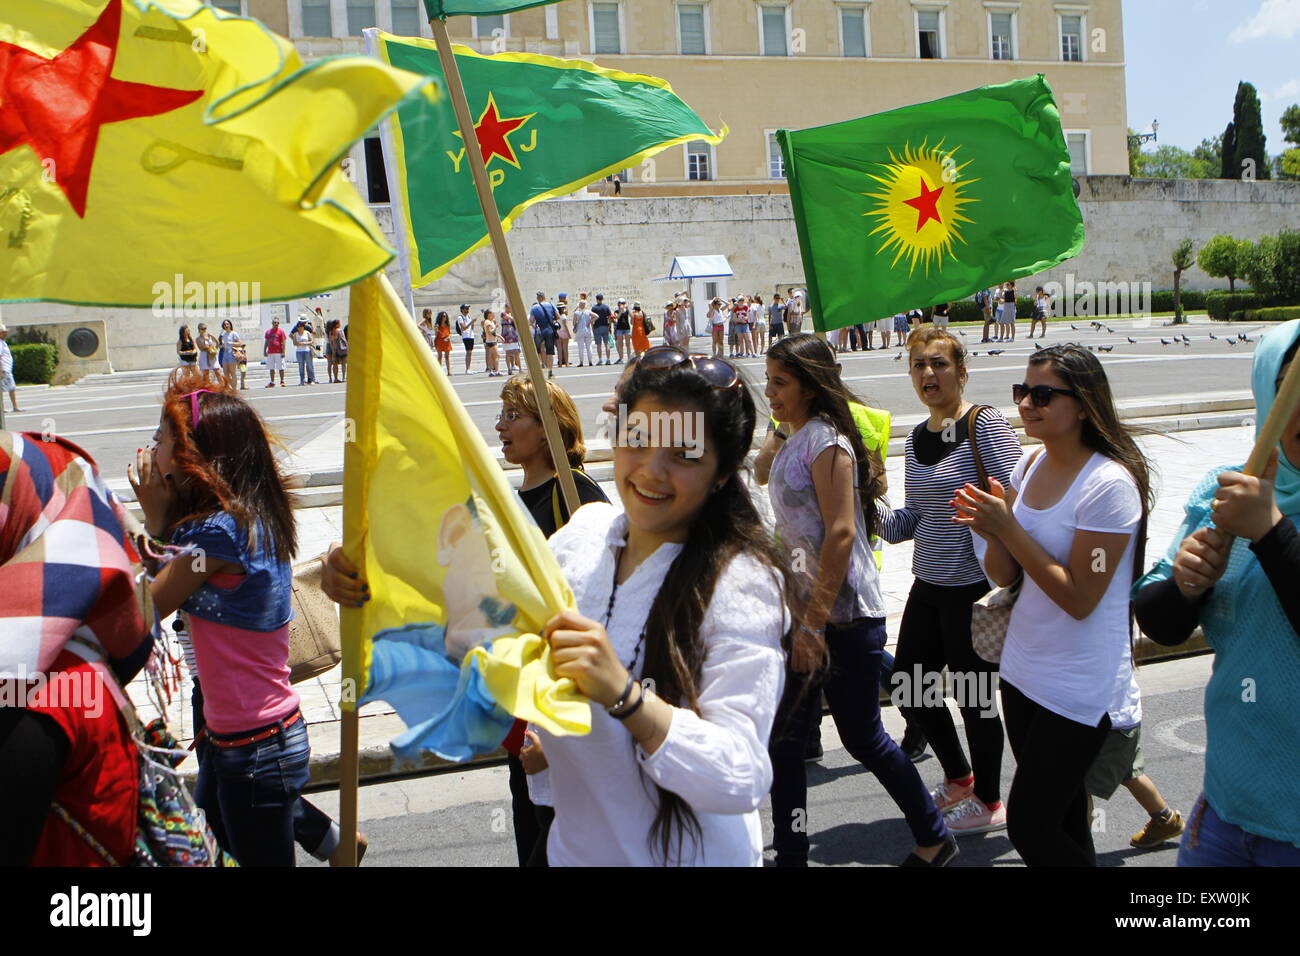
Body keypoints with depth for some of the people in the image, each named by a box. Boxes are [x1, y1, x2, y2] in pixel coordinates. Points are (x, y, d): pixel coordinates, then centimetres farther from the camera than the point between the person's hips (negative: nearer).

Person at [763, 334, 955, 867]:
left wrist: (814, 624, -23)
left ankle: (934, 838, 27)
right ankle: (790, 854, 20)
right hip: (806, 610, 9)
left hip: (845, 614, -9)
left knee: (861, 737, 5)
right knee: (783, 737, 8)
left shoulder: (826, 440, -16)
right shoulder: (795, 443, 12)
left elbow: (841, 532, -23)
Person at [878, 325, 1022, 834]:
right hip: (928, 582, 8)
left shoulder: (985, 424, -12)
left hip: (973, 586, -8)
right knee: (907, 686, 14)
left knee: (974, 695, 5)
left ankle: (988, 802, 27)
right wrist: (873, 511, -2)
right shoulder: (916, 439, 9)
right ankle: (958, 777, 39)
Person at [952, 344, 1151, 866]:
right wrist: (990, 532, -15)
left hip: (1080, 687, -7)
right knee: (1064, 818, 18)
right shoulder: (1030, 465, 4)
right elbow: (1005, 576, 6)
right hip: (1022, 668, 7)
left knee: (1029, 828, 0)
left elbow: (1080, 598, -20)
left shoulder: (1109, 483, -19)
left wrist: (1008, 529, -23)